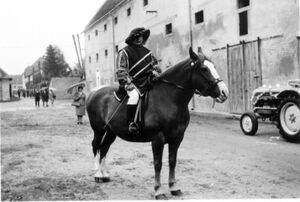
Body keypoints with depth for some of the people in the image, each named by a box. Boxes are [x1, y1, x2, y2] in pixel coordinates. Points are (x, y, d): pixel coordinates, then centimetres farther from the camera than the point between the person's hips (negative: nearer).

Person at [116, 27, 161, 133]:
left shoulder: (147, 51, 19)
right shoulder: (124, 52, 1)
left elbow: (155, 65, 26)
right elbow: (121, 71, -6)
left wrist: (157, 75, 9)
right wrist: (127, 84, -17)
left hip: (148, 82, 6)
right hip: (133, 83, -6)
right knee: (134, 95, -35)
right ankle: (131, 122, -28)